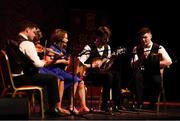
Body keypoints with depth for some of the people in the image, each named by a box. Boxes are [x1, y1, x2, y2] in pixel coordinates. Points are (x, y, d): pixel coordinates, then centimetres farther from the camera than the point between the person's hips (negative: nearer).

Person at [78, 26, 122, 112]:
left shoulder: (107, 47, 11)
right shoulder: (89, 48, -12)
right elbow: (78, 62, -21)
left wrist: (106, 61, -3)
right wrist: (92, 66, -19)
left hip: (102, 72, 7)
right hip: (90, 75, -7)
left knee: (116, 75, -23)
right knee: (108, 75, -32)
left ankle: (116, 104, -22)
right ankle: (104, 105, -26)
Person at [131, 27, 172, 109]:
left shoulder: (158, 48, 3)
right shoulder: (136, 49, 9)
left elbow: (169, 62, -8)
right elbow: (133, 66, -2)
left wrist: (155, 63, -14)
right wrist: (141, 58, -17)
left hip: (155, 75, -2)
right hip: (141, 76, 2)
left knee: (157, 81, -35)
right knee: (136, 75, -32)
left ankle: (152, 105, -11)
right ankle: (139, 104, -27)